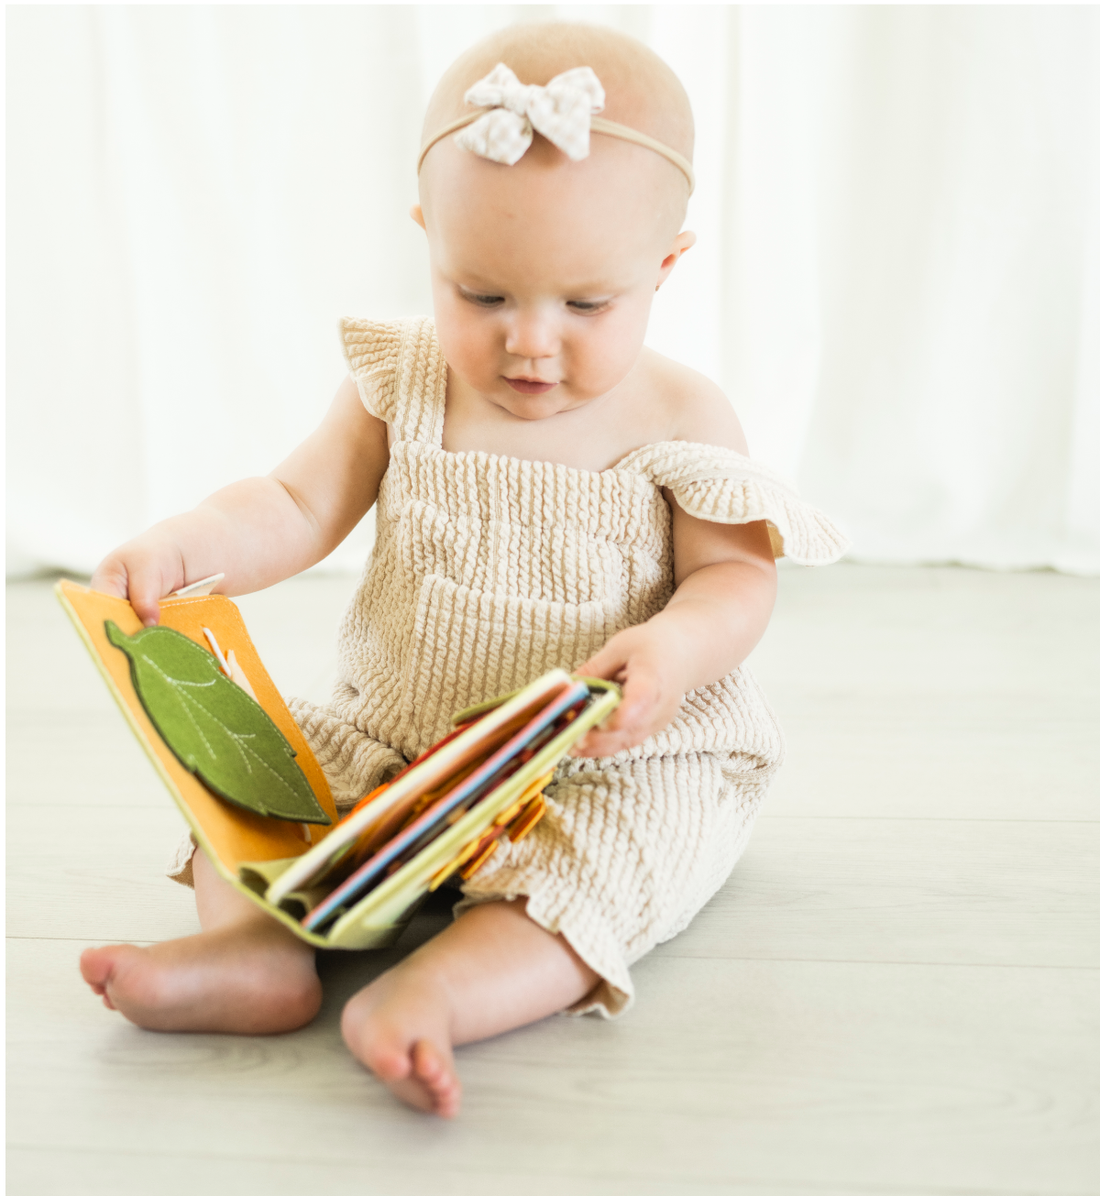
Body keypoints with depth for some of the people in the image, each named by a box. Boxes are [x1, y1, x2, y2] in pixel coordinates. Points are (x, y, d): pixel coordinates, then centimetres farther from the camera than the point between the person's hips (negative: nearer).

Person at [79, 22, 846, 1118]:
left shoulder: (681, 419, -9)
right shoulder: (400, 385, -2)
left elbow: (734, 578, -9)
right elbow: (296, 509, -2)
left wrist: (673, 649, -33)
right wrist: (185, 545, -22)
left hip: (618, 760, -4)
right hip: (396, 739, 4)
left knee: (601, 859, -33)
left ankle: (431, 992, -46)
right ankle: (261, 937, -29)